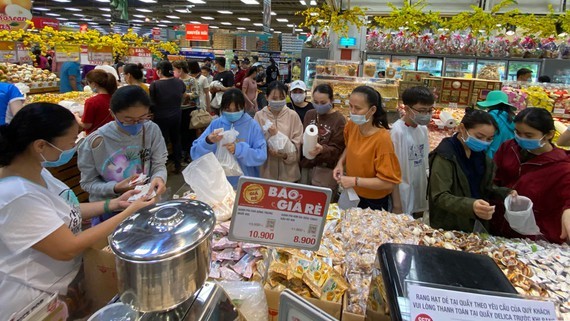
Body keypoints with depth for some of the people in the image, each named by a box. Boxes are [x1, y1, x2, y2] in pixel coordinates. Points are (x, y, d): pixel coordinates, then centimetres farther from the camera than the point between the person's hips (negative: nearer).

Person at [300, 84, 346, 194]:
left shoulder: (339, 120, -10)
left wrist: (322, 149, -30)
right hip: (306, 165, 6)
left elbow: (337, 149, -11)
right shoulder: (309, 114, 8)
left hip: (326, 168, -5)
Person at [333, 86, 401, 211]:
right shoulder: (351, 126, -11)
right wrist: (340, 163, -4)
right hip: (352, 194, 6)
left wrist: (355, 181, -28)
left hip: (374, 202, -6)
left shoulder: (382, 139, -29)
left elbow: (389, 182, -27)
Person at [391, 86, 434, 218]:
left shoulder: (423, 128, 0)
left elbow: (424, 162, 9)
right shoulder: (397, 131, -20)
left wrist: (427, 192, 12)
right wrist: (397, 205, -15)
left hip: (420, 193, 7)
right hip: (403, 196, -6)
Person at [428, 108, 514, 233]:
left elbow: (485, 187, 13)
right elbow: (440, 196, -26)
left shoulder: (480, 154, 3)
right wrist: (471, 206, -41)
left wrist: (505, 193, -6)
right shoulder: (445, 156, -21)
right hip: (448, 228, -7)